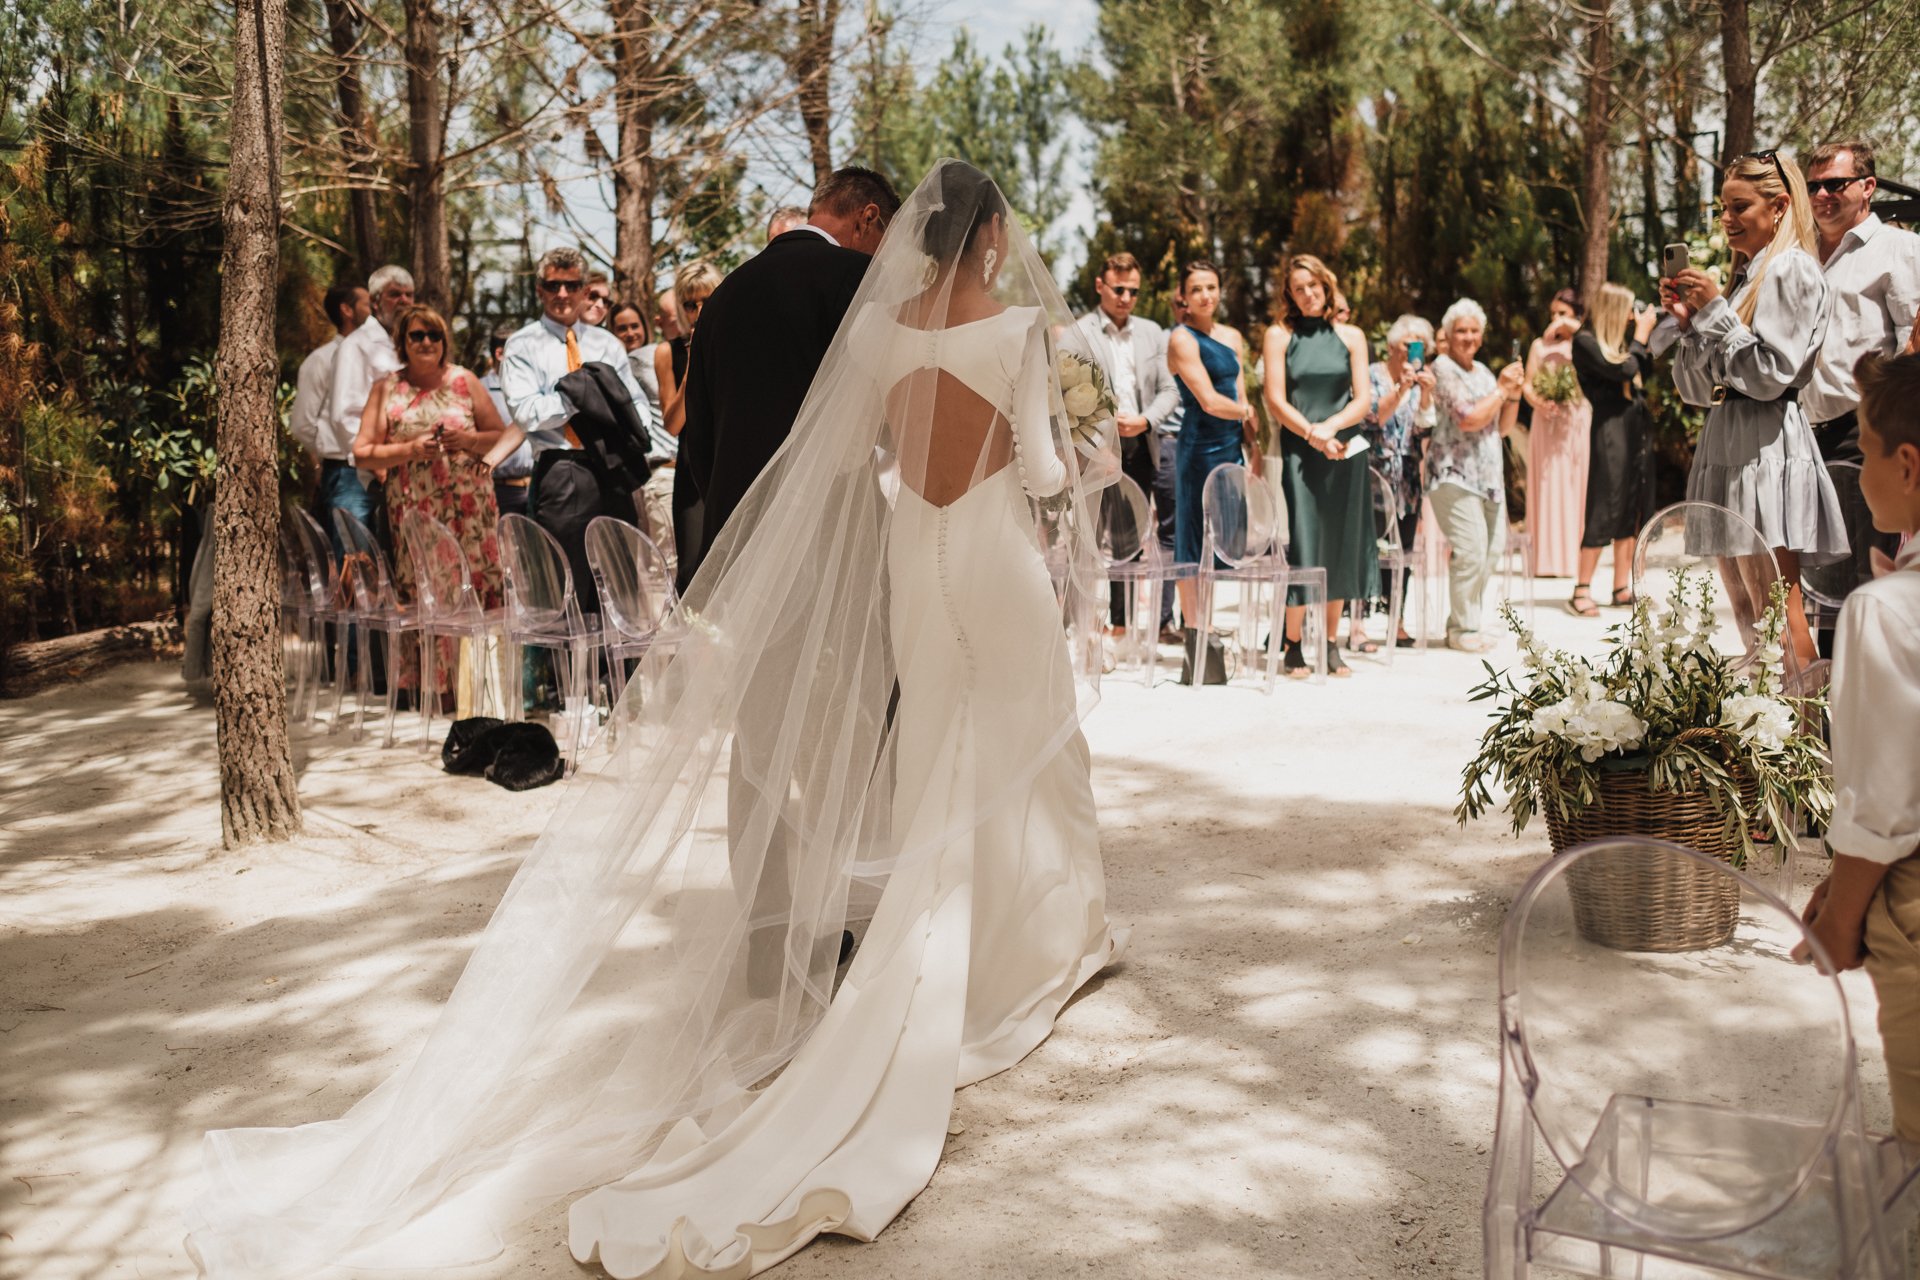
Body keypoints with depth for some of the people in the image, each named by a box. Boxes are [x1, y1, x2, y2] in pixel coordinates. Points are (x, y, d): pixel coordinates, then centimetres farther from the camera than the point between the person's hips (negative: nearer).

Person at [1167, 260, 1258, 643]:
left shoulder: (1232, 337, 15)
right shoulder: (1182, 339, -8)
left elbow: (1240, 397, 14)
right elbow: (1209, 401, -15)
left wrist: (1251, 444, 4)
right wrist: (1247, 413, 1)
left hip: (1232, 445, 7)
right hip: (1199, 448, -7)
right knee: (1194, 540, -2)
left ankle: (1202, 623, 16)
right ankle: (1192, 629, 4)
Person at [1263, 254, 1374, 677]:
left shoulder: (1350, 337, 10)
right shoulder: (1280, 334, 3)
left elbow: (1363, 401, 4)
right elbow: (1276, 401, -3)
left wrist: (1331, 426, -13)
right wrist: (1313, 435, -13)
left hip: (1345, 452, 3)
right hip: (1298, 452, -3)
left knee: (1340, 547, 4)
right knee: (1301, 543, -7)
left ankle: (1331, 644, 13)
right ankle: (1294, 647, 2)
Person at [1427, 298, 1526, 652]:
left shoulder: (1482, 371, 18)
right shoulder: (1442, 368, -5)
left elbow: (1504, 427, 18)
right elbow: (1469, 419, -16)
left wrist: (1514, 393, 4)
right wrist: (1501, 388, -8)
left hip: (1488, 474, 8)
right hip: (1454, 473, -8)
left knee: (1492, 548, 5)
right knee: (1471, 549, -16)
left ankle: (1461, 624, 13)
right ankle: (1462, 629, -6)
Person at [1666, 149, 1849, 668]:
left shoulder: (1792, 271, -6)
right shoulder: (1745, 277, 20)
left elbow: (1770, 373, -14)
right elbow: (1700, 387, 17)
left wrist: (1716, 313, -11)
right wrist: (1689, 320, 4)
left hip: (1767, 447, -9)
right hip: (1726, 444, 9)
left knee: (1775, 606, -10)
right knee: (1744, 608, 8)